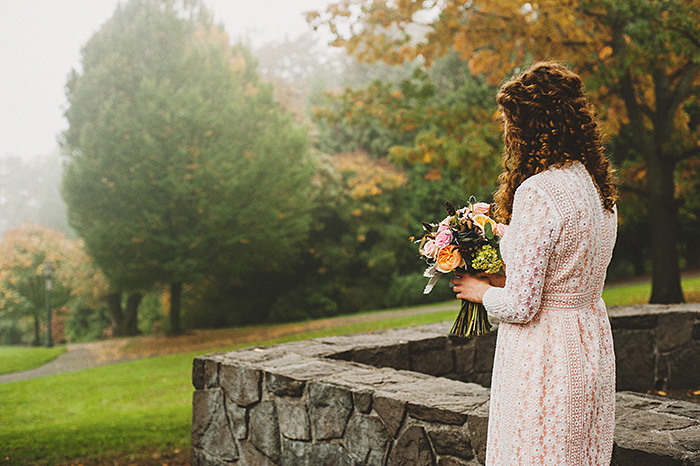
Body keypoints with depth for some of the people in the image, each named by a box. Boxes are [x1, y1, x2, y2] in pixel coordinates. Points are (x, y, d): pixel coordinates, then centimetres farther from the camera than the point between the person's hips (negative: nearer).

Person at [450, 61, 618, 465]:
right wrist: (503, 279, 15)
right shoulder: (599, 186, 5)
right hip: (593, 345, 9)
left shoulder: (538, 193, -22)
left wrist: (481, 290, -1)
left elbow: (521, 306, -21)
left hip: (544, 353, -8)